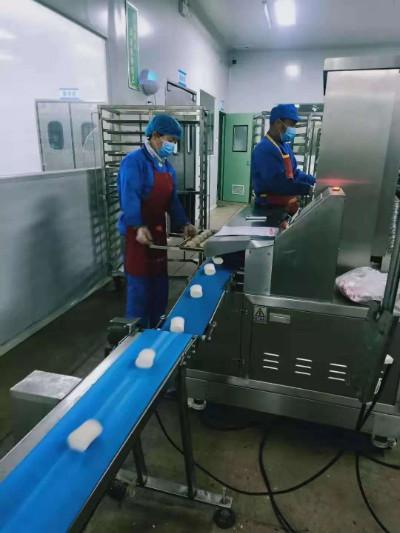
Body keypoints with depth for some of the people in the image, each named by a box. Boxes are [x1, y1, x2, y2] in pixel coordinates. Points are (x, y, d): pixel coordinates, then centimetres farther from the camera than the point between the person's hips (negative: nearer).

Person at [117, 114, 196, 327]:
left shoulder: (167, 166, 13)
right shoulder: (134, 161, -13)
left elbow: (172, 199, 14)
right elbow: (129, 197, -25)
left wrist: (183, 224, 2)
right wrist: (139, 227, -36)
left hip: (158, 231, 9)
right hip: (137, 232, -8)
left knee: (160, 283, 16)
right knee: (140, 285, 0)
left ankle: (156, 329, 33)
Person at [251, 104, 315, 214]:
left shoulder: (285, 146, 12)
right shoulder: (265, 149, -21)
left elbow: (293, 173, 15)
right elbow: (278, 182, -28)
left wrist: (315, 181, 2)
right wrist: (307, 189, -24)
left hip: (286, 205, 10)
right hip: (269, 207, -10)